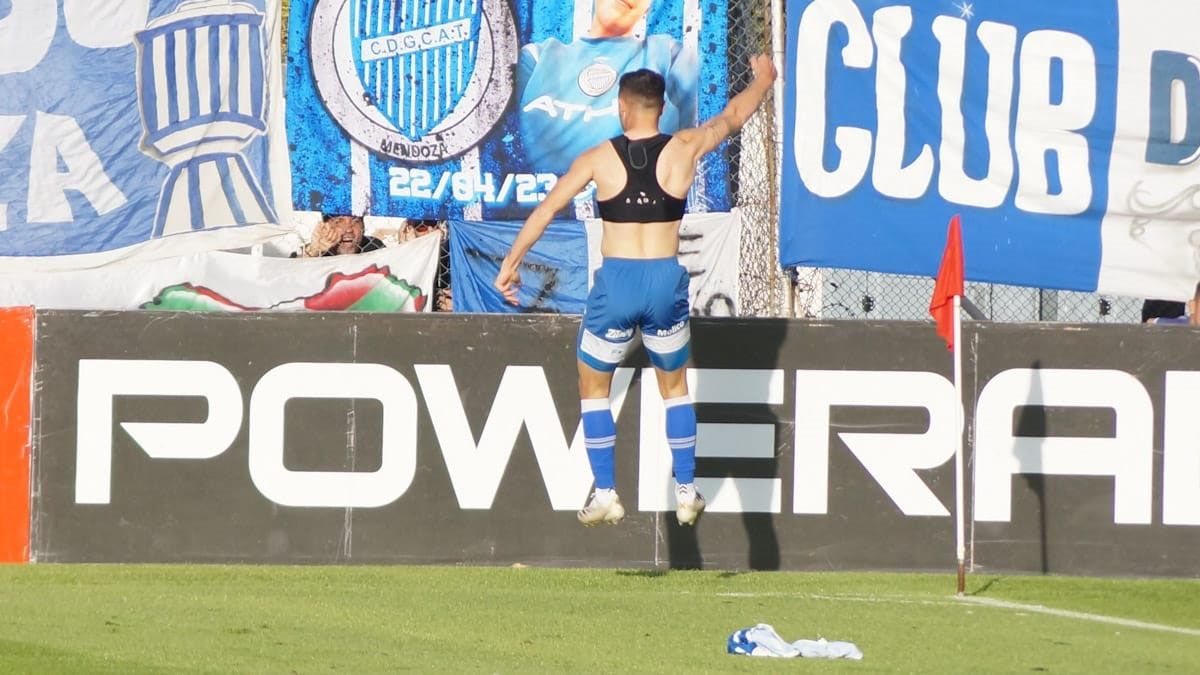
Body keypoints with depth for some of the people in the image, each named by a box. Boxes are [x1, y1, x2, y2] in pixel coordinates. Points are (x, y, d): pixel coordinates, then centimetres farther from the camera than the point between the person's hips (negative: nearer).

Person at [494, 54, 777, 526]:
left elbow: (546, 209, 2)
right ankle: (686, 492, 20)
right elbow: (732, 116, 19)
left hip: (616, 282, -2)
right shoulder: (685, 149, 0)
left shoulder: (599, 159, -2)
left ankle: (605, 495, 9)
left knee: (593, 386, 16)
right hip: (667, 282, 2)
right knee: (675, 386, 21)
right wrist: (763, 80, 39)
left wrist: (511, 262, 11)